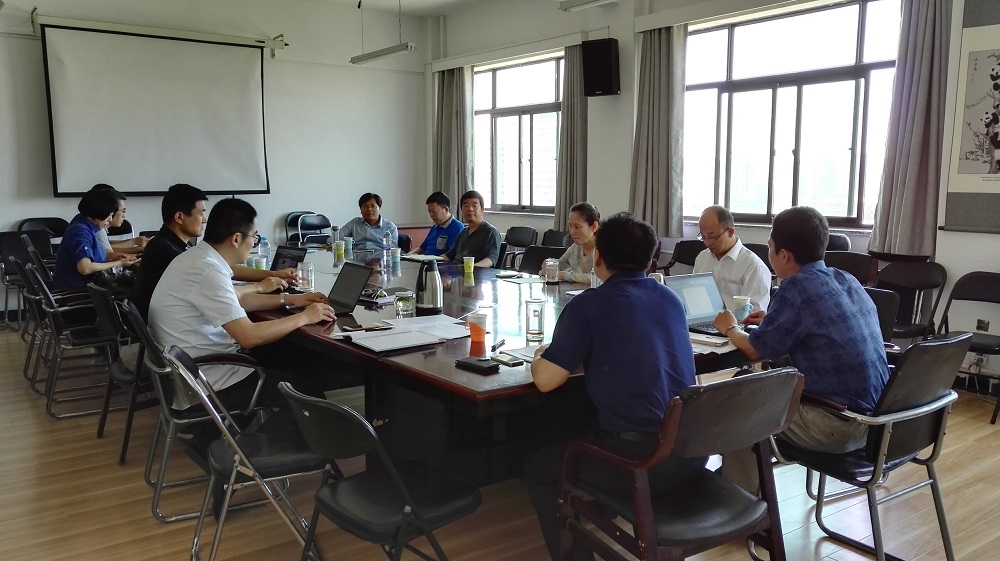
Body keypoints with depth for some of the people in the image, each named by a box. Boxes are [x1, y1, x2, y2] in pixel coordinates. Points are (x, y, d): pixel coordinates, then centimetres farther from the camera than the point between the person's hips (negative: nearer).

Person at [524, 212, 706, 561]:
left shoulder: (588, 304, -8)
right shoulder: (671, 298, 11)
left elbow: (546, 380, -9)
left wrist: (540, 356, 11)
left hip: (642, 460, -6)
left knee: (537, 465, 16)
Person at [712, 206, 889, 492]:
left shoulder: (797, 287, -16)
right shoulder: (847, 280, 8)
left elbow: (755, 350, -6)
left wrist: (730, 329, 14)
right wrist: (774, 320, 27)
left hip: (842, 425, -9)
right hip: (877, 416, 9)